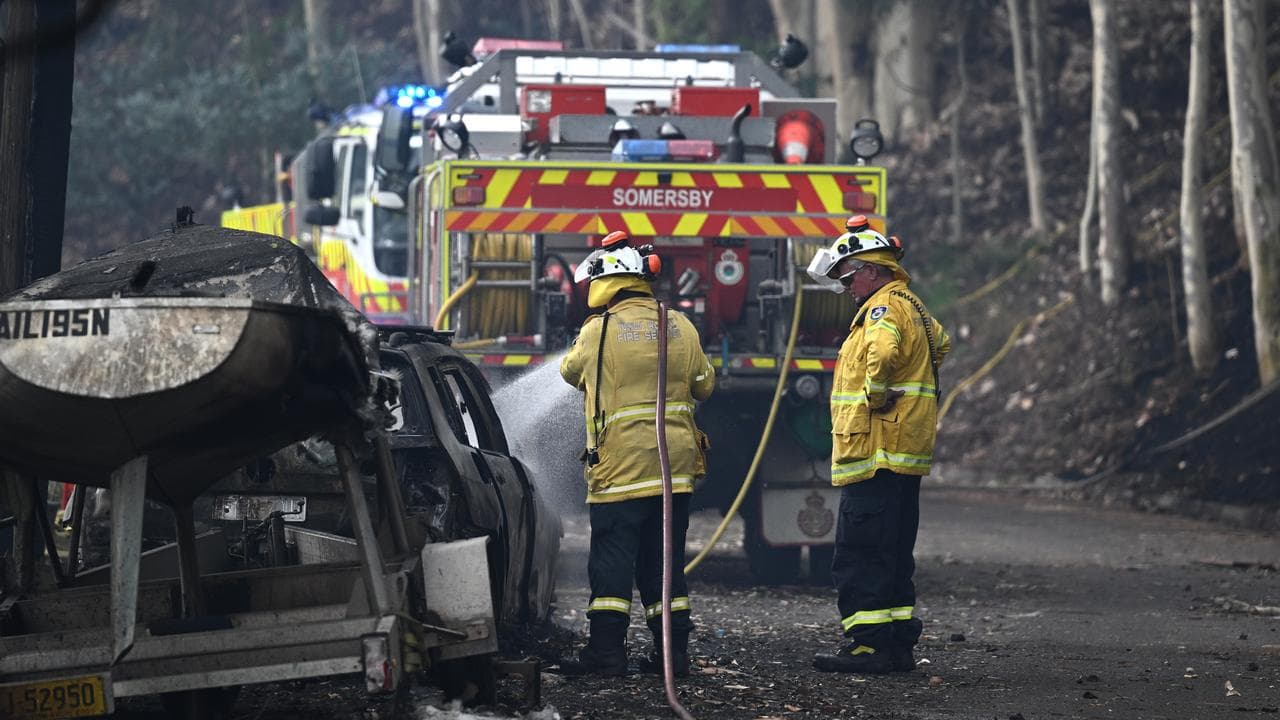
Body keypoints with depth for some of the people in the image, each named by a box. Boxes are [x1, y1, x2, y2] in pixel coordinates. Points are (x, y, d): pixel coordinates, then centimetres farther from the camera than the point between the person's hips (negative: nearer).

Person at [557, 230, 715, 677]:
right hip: (675, 464, 5)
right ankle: (672, 650, 11)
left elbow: (571, 372, 12)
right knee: (664, 560, 11)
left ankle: (606, 650, -5)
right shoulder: (680, 327, 5)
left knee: (612, 560, -1)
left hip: (620, 466, -5)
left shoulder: (599, 330, -8)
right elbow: (704, 385, 15)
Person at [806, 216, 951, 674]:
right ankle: (899, 644, 16)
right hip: (905, 456, 10)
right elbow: (941, 343, 38)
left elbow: (883, 353, -34)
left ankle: (868, 644, -11)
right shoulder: (915, 309, 19)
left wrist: (875, 398, -19)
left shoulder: (885, 308, -13)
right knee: (893, 556, 13)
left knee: (859, 555, -9)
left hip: (875, 453, -10)